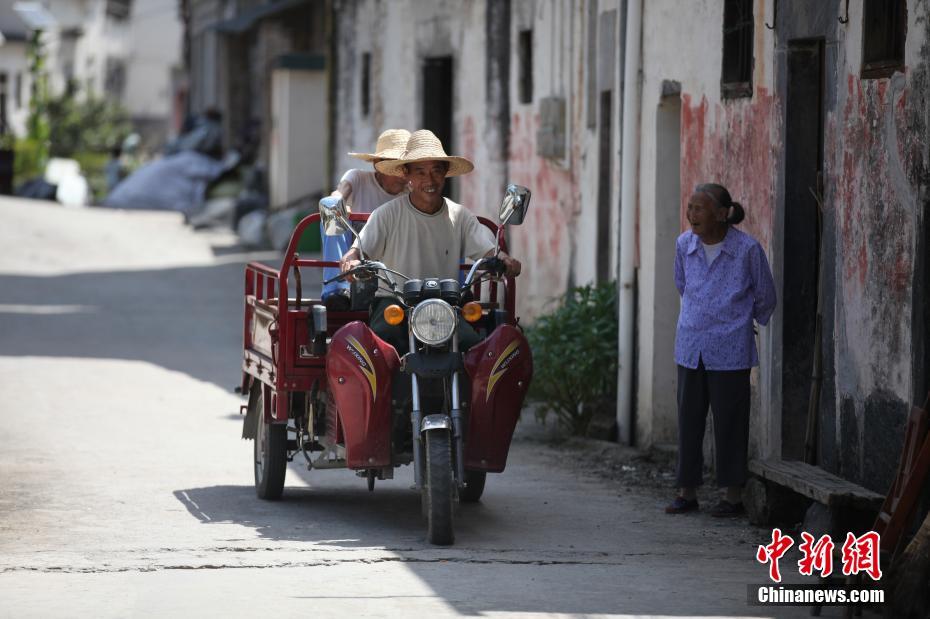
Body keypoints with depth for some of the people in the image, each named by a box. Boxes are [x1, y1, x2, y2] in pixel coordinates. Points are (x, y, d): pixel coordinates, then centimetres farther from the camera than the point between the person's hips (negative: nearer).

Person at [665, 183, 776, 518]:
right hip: (690, 346, 4)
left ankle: (733, 495, 8)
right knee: (688, 419, 6)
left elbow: (765, 297, 4)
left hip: (729, 351, -4)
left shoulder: (747, 249, -11)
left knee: (729, 422, 1)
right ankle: (687, 491, 14)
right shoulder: (684, 245, 1)